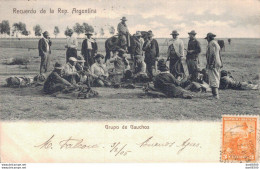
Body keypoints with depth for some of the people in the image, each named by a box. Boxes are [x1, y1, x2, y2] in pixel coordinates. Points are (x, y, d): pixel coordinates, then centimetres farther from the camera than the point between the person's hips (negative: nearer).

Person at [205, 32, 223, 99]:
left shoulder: (211, 43, -12)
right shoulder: (216, 43, 19)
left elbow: (212, 55, -19)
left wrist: (210, 64, -20)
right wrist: (220, 63, 26)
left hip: (213, 64, -10)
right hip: (218, 63, 10)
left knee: (213, 79, -11)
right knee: (217, 79, 14)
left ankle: (216, 94, -16)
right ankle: (215, 93, 22)